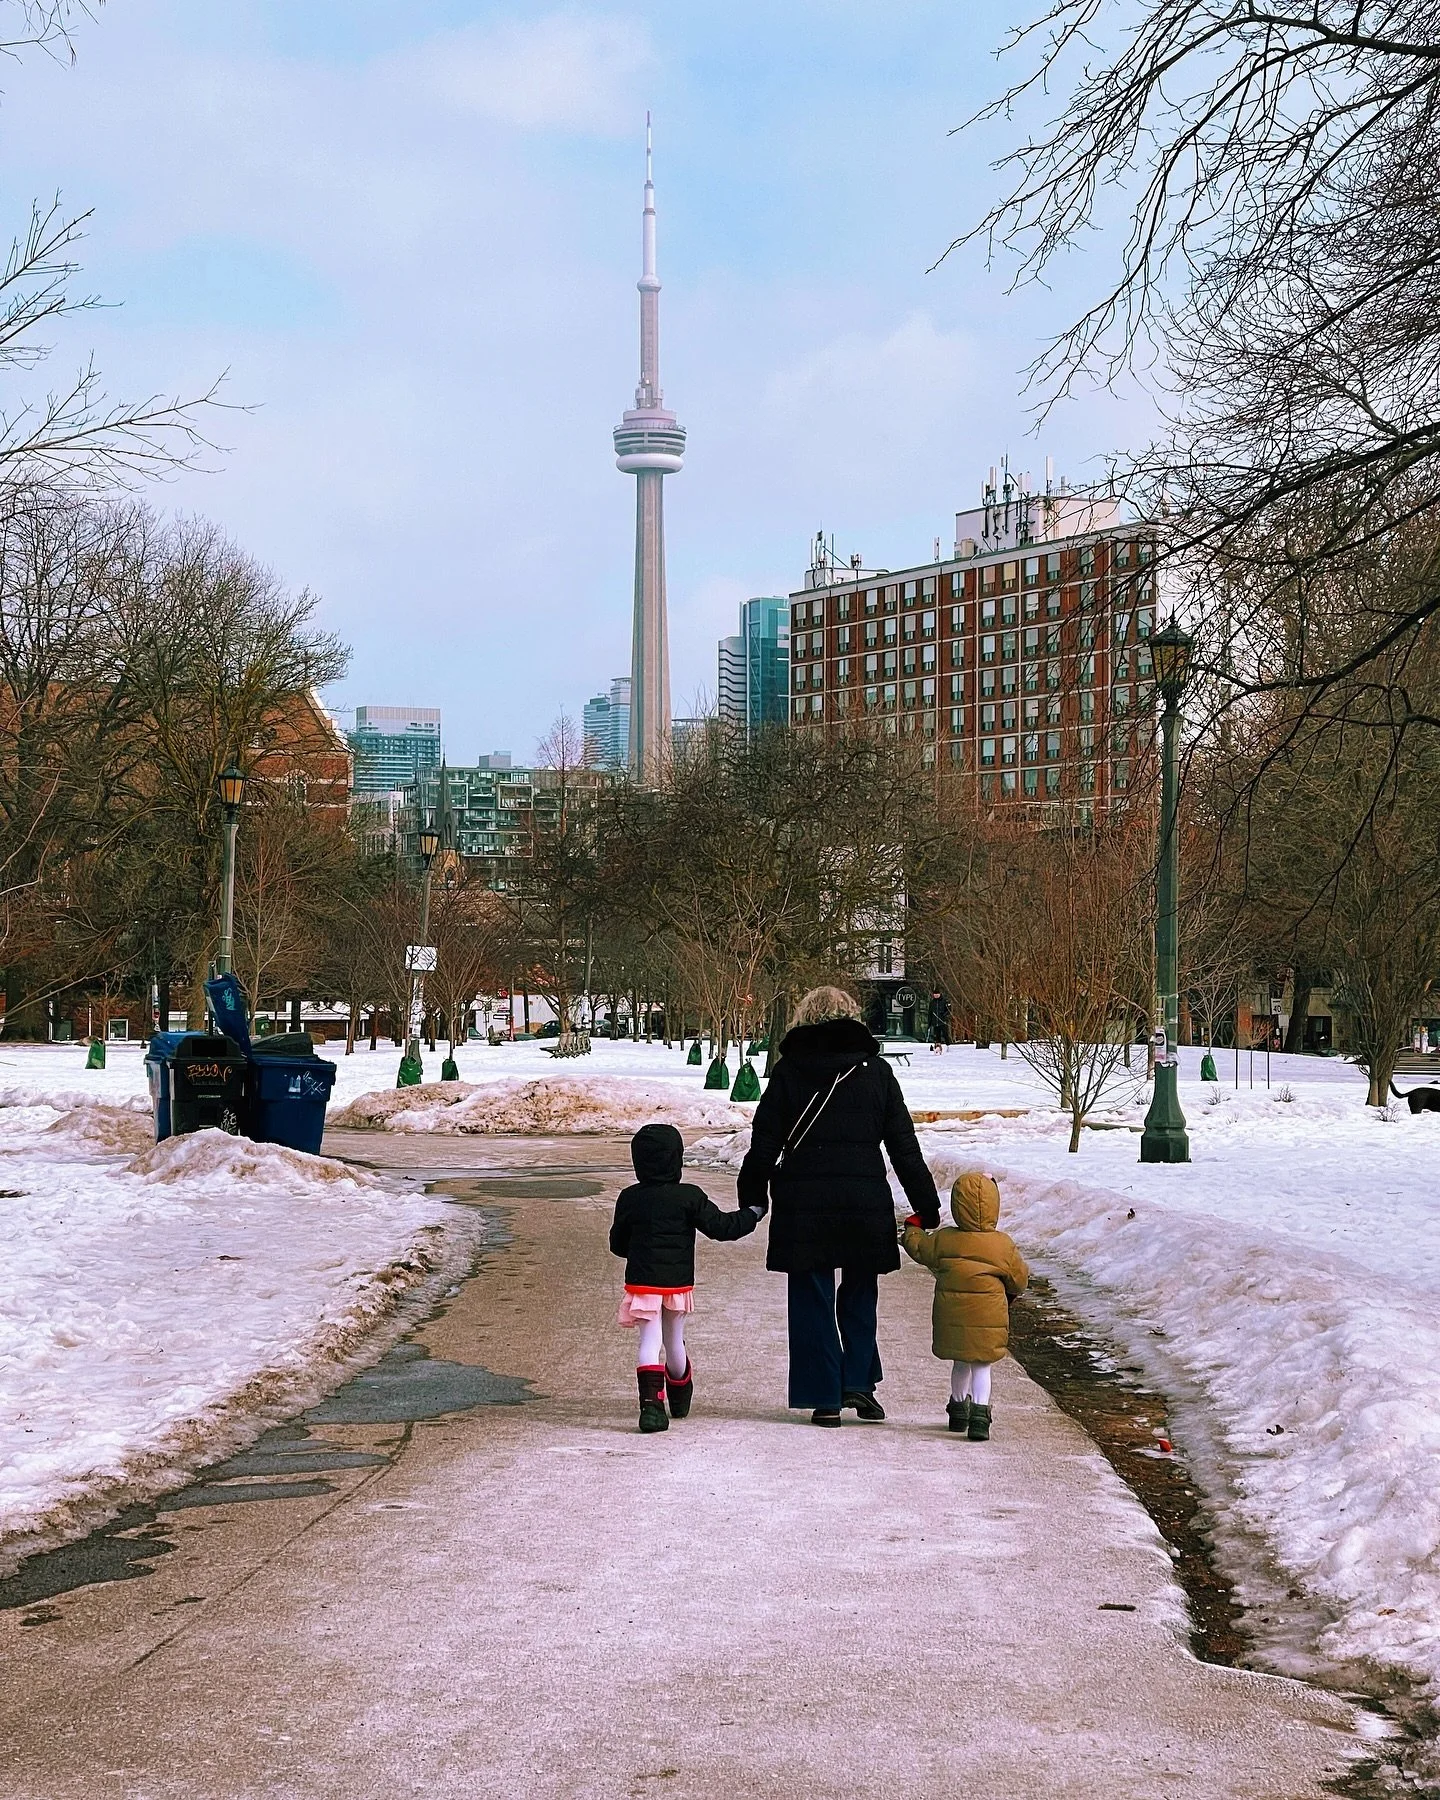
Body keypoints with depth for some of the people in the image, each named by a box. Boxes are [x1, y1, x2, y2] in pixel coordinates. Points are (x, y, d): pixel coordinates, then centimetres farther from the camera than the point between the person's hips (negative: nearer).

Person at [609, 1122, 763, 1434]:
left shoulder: (629, 1199, -2)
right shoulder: (690, 1197, -9)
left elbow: (617, 1244, 7)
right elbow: (721, 1227, -6)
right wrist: (753, 1213, 10)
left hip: (642, 1281, 0)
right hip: (678, 1282, 0)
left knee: (649, 1342, -5)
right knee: (674, 1341, 19)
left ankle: (651, 1403, -23)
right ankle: (680, 1399, 39)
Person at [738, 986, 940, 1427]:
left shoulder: (788, 1071, 1)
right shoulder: (876, 1070, 3)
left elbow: (764, 1143, 2)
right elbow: (904, 1146, 4)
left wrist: (752, 1202, 12)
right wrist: (927, 1207, 9)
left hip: (801, 1203, -1)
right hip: (865, 1203, 1)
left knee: (812, 1299, 7)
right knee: (859, 1293, 18)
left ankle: (824, 1398, 6)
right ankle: (858, 1382, 9)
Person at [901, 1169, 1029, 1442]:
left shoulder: (943, 1240, -6)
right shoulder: (1004, 1246, -8)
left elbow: (917, 1247, 10)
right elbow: (1020, 1279, 2)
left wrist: (913, 1228, 30)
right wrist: (1010, 1292, 24)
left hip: (951, 1318, 2)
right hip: (988, 1320, -2)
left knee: (960, 1364, 21)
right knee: (982, 1367, 3)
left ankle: (958, 1410, 35)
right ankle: (979, 1415, -11)